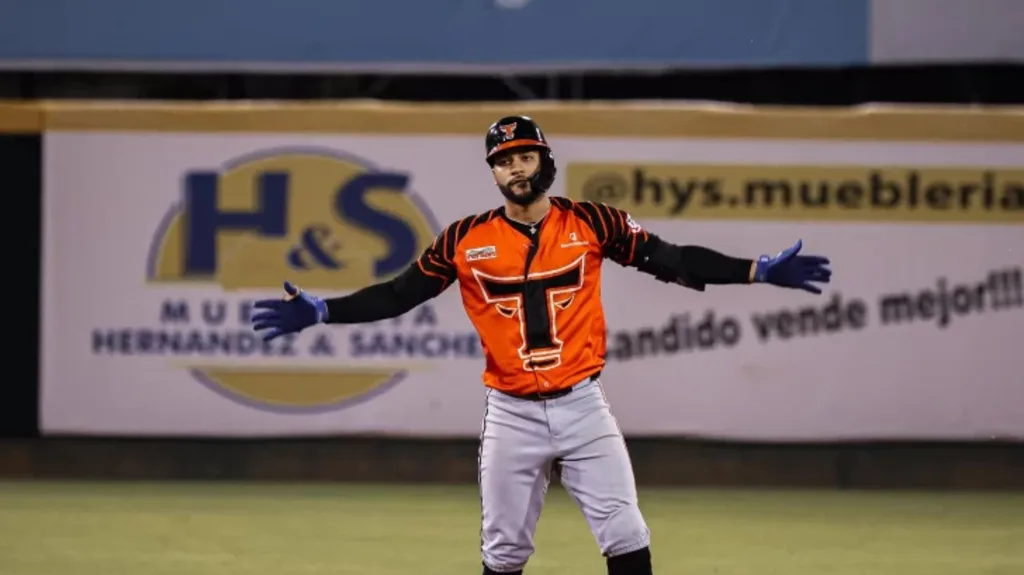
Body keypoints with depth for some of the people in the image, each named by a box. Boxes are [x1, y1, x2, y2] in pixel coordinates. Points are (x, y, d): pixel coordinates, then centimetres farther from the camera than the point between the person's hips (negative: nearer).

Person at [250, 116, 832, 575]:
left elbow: (672, 260, -4)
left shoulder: (590, 223, -2)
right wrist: (322, 311, -9)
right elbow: (399, 294, 2)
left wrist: (759, 271, -13)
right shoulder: (466, 240, -1)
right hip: (512, 415, 1)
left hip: (583, 407, -1)